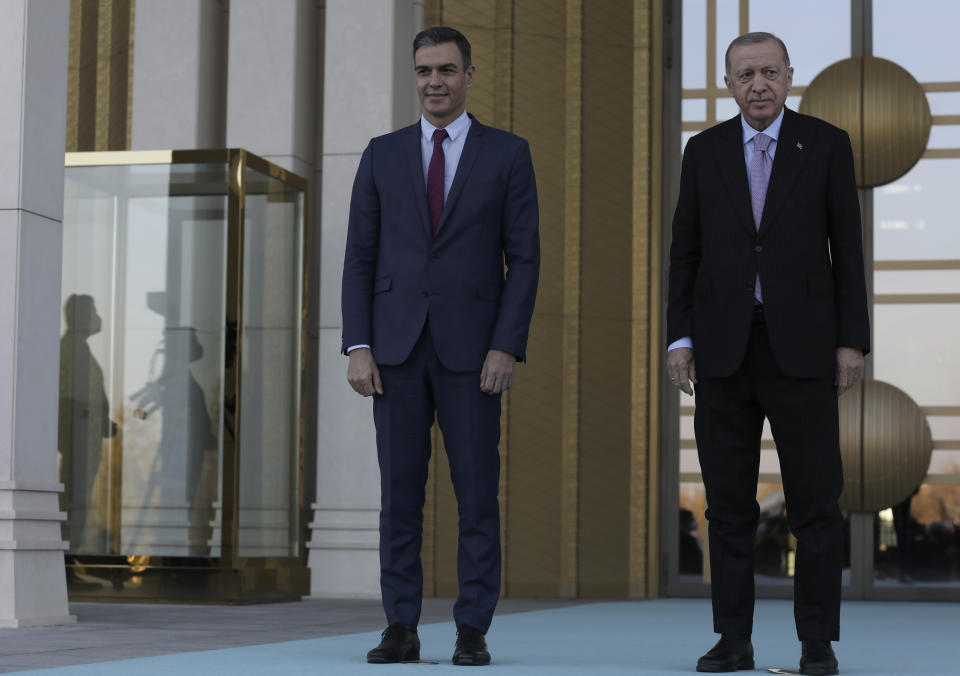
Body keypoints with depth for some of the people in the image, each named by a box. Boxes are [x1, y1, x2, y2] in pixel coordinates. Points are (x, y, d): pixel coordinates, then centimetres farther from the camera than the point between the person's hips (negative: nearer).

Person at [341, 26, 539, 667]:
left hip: (471, 347, -2)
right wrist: (358, 346, -3)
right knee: (400, 491, 3)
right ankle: (402, 629, 9)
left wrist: (507, 346, -10)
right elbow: (360, 258, 7)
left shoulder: (508, 153, 4)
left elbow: (524, 258, 0)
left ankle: (473, 631, 6)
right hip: (397, 346, 2)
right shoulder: (383, 155, 10)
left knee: (477, 492, -1)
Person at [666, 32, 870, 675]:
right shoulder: (705, 150, 8)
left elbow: (847, 247, 2)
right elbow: (686, 251, 9)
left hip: (801, 344, -2)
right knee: (729, 505, 4)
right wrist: (679, 338, 0)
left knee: (816, 501, -3)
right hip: (723, 348, 2)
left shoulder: (827, 144, 2)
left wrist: (852, 340, -4)